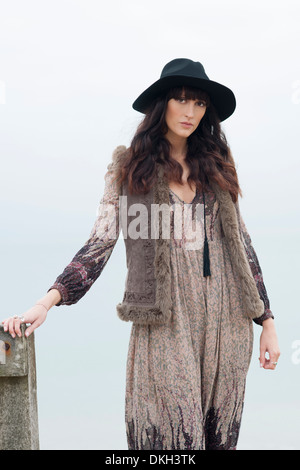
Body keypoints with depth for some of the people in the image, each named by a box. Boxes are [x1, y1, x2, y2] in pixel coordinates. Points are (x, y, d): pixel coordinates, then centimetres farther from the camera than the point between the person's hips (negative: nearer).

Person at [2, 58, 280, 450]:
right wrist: (46, 303, -12)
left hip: (226, 322, 3)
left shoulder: (215, 166, 13)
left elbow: (241, 244, 14)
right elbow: (100, 243, 0)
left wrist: (267, 322, 11)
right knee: (171, 437, -5)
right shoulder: (129, 168, 5)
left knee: (221, 436, 6)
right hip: (165, 325, -3)